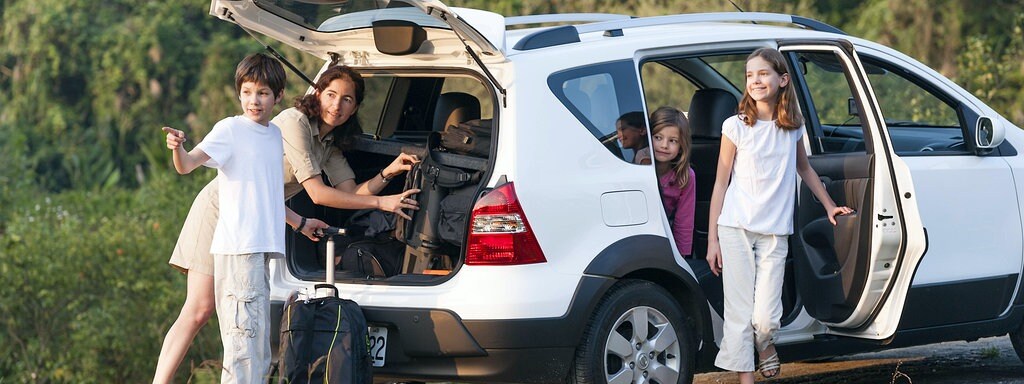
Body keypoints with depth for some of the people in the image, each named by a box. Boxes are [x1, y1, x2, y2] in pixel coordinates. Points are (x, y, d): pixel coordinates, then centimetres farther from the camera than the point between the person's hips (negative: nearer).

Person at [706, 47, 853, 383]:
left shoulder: (792, 127, 8)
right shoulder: (736, 126, -1)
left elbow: (804, 168, 27)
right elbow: (721, 184, 2)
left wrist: (829, 205, 33)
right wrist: (712, 239, -1)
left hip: (775, 233, 2)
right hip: (735, 229, -2)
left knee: (765, 318, -7)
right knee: (739, 314, -5)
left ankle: (765, 345, 26)